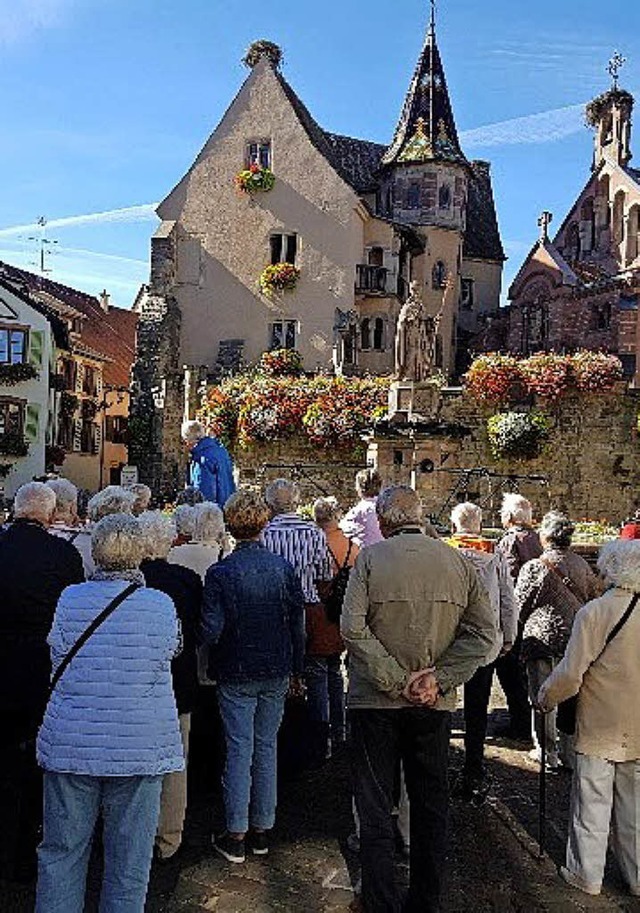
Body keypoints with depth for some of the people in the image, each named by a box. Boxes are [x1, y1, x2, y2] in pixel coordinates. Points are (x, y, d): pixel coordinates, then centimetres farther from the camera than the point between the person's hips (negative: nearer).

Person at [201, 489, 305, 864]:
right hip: (276, 673, 3)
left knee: (239, 750, 6)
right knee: (267, 747, 13)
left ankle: (236, 836, 14)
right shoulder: (284, 567, -6)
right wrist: (297, 670, 11)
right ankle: (262, 829, 24)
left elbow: (212, 631, -15)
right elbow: (298, 624, 0)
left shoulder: (220, 572, -13)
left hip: (236, 674, -2)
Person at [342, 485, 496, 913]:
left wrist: (396, 681, -15)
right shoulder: (459, 561, -1)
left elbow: (353, 629, -19)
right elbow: (485, 633, -5)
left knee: (376, 809, 10)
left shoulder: (371, 557, -10)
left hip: (376, 702, -3)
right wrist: (437, 680, -9)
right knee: (431, 806, 19)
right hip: (435, 705, 3)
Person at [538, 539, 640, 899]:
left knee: (592, 804, 10)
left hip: (599, 728, -4)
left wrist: (545, 699, -1)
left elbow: (570, 676, -18)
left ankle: (587, 875, 23)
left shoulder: (594, 612, -19)